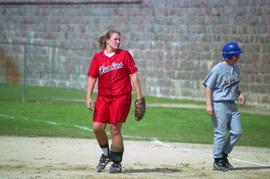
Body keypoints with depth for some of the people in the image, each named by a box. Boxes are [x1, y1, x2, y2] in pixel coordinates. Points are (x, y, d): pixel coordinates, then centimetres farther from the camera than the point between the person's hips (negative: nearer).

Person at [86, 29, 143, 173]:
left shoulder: (124, 55, 3)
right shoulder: (97, 57, 6)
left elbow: (133, 75, 3)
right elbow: (92, 78, 6)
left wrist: (139, 96, -2)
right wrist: (88, 97, -3)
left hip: (121, 96, -3)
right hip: (103, 97, 3)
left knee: (115, 129, -6)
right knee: (97, 127, -3)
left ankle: (117, 162, 7)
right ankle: (106, 154, 23)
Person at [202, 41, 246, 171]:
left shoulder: (236, 68, 11)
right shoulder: (218, 69, -11)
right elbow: (208, 86, -10)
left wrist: (240, 94, 4)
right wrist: (209, 104, -19)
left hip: (232, 105, 7)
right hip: (219, 104, -7)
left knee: (237, 132, 3)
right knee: (221, 133, -4)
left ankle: (224, 155, 19)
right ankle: (217, 162, 7)